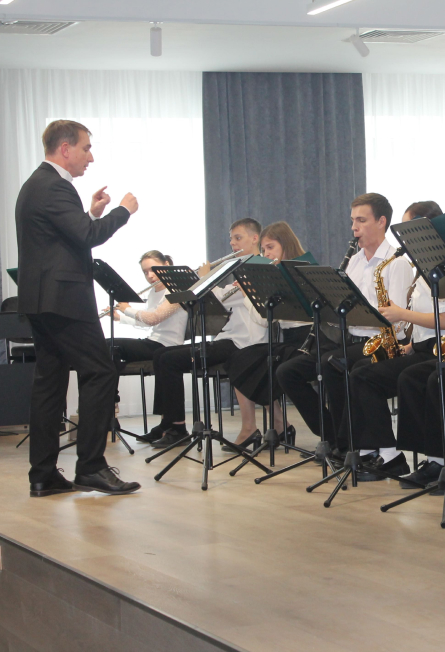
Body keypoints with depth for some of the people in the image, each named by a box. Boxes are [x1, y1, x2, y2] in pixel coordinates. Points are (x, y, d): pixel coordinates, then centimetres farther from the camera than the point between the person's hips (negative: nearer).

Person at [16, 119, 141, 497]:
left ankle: (43, 476, 10)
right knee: (100, 374, -7)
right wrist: (123, 210, -10)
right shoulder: (54, 187, -14)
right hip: (63, 299, -11)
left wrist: (92, 214, 15)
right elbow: (89, 236, -23)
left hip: (41, 301, 11)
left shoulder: (37, 185, 19)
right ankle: (91, 467, -7)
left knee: (49, 381, 9)